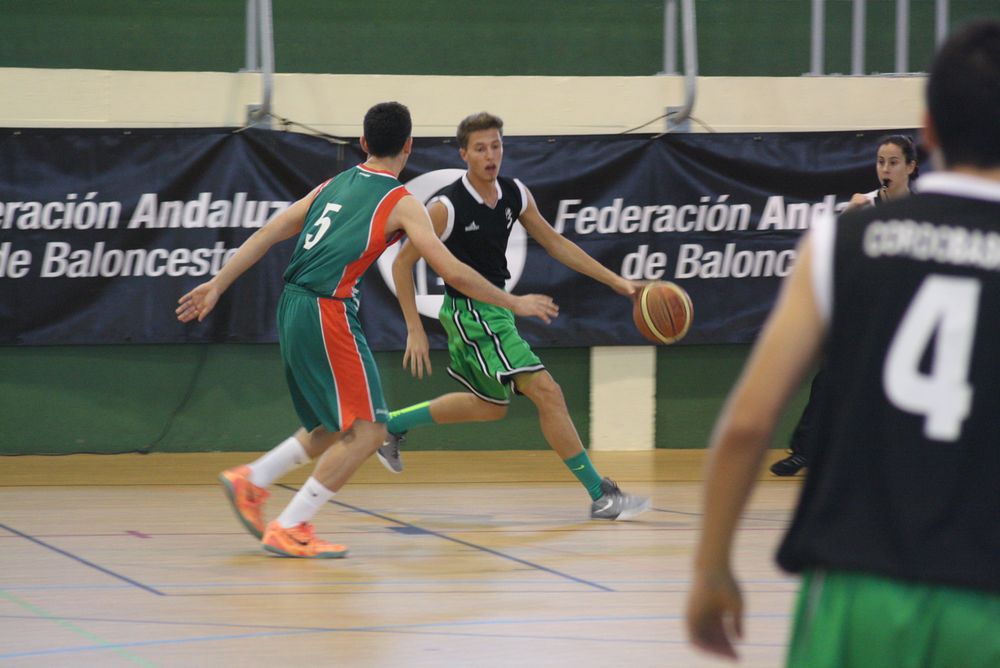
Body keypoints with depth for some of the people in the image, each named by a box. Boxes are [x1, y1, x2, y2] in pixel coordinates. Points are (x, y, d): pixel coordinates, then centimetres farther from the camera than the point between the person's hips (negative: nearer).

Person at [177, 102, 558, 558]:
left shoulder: (333, 186, 17)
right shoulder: (401, 203, -3)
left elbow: (267, 234, 13)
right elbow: (452, 271, -7)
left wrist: (217, 285, 16)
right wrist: (513, 303, 3)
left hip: (293, 309, 8)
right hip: (327, 313, -8)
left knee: (337, 427, 20)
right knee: (367, 430, -5)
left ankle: (249, 481, 16)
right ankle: (288, 529, -8)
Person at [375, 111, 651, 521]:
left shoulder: (515, 195, -1)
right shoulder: (447, 207, -20)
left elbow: (555, 244, 10)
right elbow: (402, 264, -14)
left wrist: (615, 281, 6)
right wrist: (415, 330, -18)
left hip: (495, 309, 9)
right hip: (469, 313, -9)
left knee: (490, 406, 24)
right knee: (547, 392, -13)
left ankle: (391, 425, 35)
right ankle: (600, 495, -9)